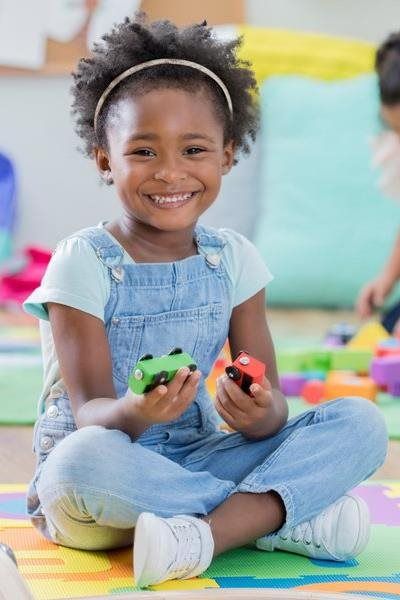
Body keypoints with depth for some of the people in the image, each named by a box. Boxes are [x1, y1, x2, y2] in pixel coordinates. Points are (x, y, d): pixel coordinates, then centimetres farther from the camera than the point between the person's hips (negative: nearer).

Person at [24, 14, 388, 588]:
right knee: (85, 459, -40)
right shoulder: (83, 262, -9)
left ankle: (209, 533, -30)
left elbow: (269, 403, -4)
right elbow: (88, 412, -15)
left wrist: (260, 411, -30)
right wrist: (133, 413, -40)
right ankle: (287, 516, -22)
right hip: (106, 471, -3)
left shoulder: (233, 259, 2)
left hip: (197, 457, 4)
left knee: (359, 422, -12)